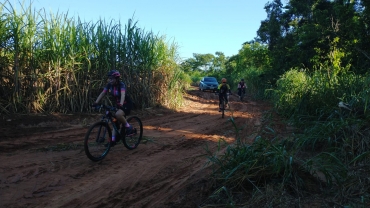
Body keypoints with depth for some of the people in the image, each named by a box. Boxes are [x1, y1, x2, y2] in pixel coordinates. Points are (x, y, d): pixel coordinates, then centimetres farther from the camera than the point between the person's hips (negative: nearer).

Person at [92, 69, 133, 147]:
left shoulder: (121, 84, -24)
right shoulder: (109, 85, -6)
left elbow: (123, 95, -41)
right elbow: (102, 93, -11)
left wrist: (121, 104, -57)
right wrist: (96, 102, -24)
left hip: (127, 104, -7)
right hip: (118, 104, 7)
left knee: (118, 114, -33)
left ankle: (129, 127, -13)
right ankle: (113, 140, 11)